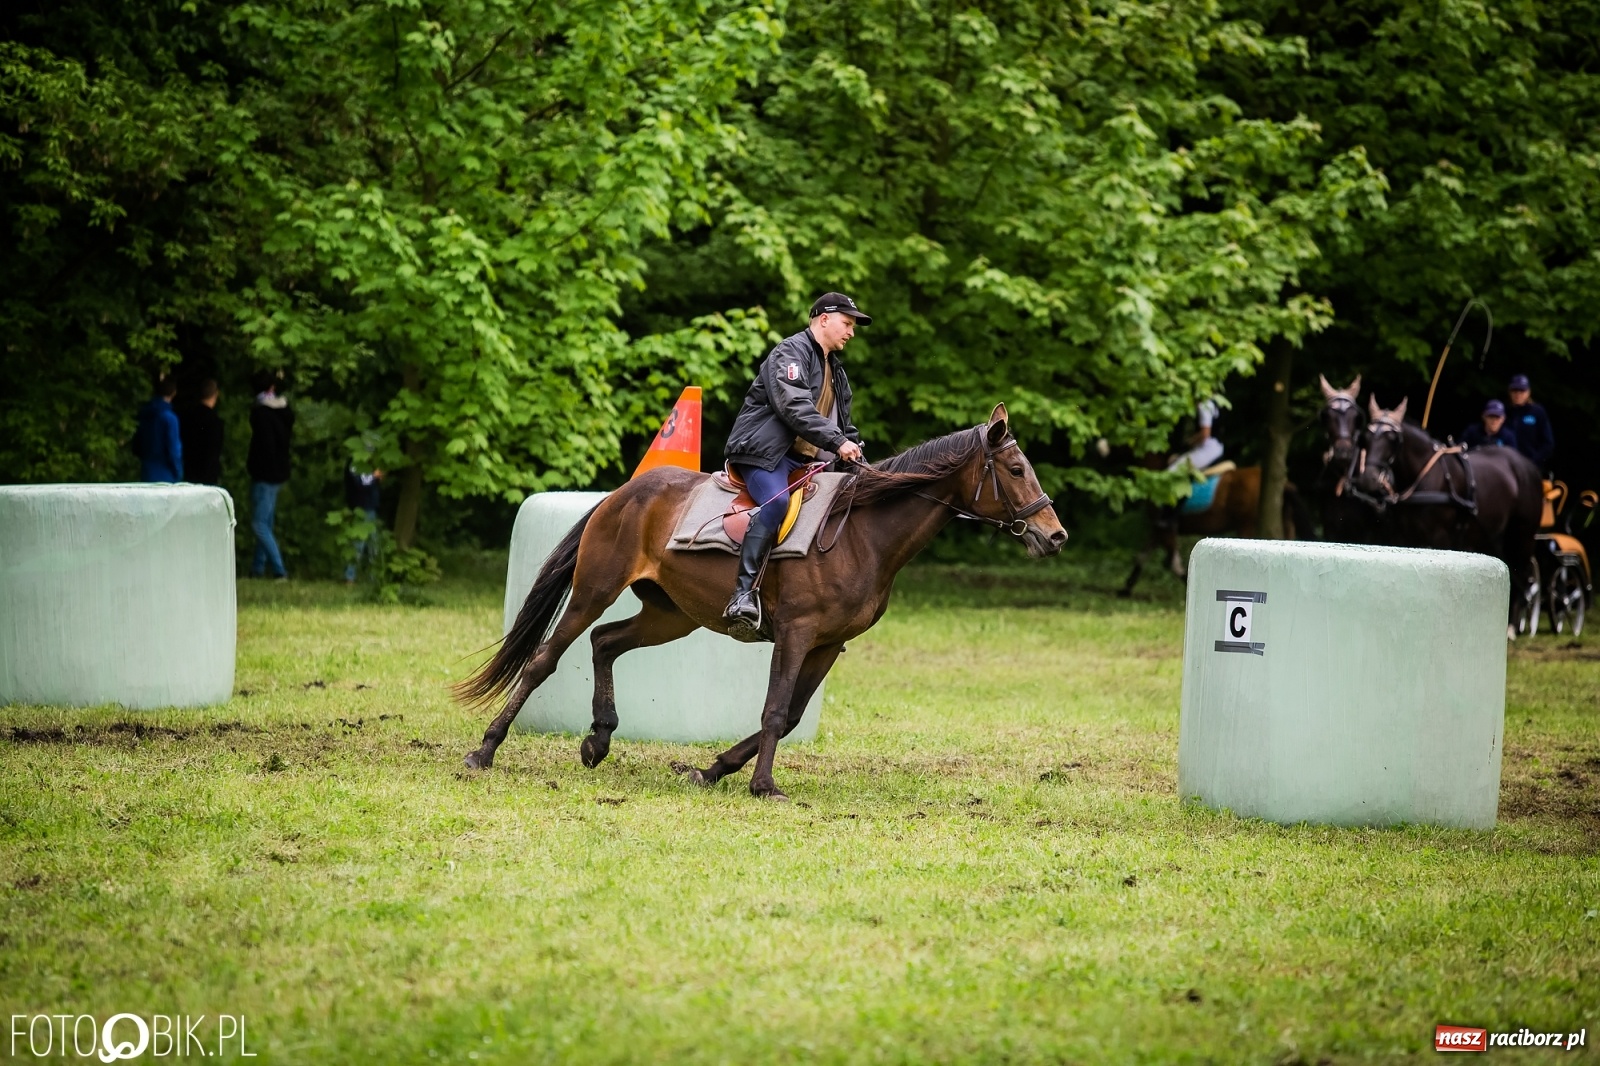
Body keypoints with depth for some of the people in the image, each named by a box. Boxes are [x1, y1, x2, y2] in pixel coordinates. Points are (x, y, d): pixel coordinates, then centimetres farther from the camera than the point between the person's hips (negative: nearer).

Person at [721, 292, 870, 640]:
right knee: (776, 500, -36)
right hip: (764, 450, -10)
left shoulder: (835, 369, 25)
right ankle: (743, 597, -42)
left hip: (805, 459, 10)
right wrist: (837, 442, -28)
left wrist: (857, 455, 13)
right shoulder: (790, 352, -6)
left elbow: (843, 421, 31)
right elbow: (795, 406, -21)